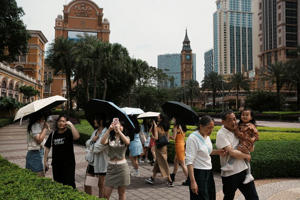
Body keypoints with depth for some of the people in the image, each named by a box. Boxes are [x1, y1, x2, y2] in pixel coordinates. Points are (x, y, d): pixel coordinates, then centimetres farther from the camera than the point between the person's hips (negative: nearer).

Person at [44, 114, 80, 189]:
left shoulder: (69, 132, -6)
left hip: (68, 163, -4)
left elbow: (77, 137, -29)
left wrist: (71, 125, -26)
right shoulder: (53, 134, 7)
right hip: (56, 163, 5)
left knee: (69, 184, -7)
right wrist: (45, 160, 8)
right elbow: (47, 147, 12)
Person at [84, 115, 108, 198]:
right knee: (87, 184, 11)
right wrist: (92, 140, -10)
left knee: (101, 184, 8)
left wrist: (90, 147, -2)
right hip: (92, 161, 7)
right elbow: (87, 143, 11)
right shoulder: (95, 132, 11)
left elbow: (98, 148, -22)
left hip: (101, 162, -7)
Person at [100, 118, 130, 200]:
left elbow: (127, 142, -23)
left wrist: (119, 130, -31)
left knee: (121, 193, 9)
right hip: (111, 167, 1)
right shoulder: (110, 138, 4)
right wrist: (109, 129, -27)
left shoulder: (125, 138, 2)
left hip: (122, 167, -1)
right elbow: (102, 142, -18)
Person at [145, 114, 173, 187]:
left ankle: (170, 181, 3)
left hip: (159, 147, -8)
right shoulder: (166, 127, 5)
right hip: (164, 146, 8)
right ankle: (152, 179, 28)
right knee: (157, 162, 17)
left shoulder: (157, 127, -17)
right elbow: (167, 137, 10)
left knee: (163, 164, 0)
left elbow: (156, 137, -22)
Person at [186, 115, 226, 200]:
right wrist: (193, 181, -24)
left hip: (209, 172, 8)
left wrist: (217, 152, 1)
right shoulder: (193, 138, -18)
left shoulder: (207, 136, 6)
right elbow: (189, 161, -21)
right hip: (198, 173, -8)